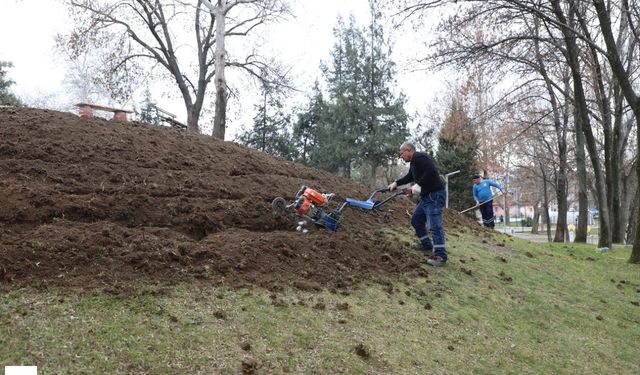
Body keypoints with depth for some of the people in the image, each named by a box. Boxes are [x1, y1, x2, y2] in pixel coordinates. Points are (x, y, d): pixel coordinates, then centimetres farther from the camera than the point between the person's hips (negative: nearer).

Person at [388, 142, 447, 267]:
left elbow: (431, 171, -29)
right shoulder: (413, 162, 19)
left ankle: (440, 256, -6)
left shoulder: (419, 157, -15)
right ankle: (427, 246, 31)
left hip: (435, 195, -11)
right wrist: (396, 183, 34)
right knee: (416, 220, 19)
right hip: (427, 196, 11)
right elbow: (409, 177, 37)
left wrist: (419, 185, -24)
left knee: (434, 225, -11)